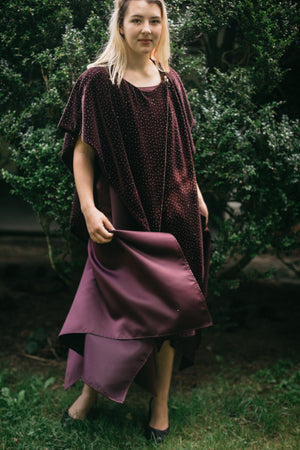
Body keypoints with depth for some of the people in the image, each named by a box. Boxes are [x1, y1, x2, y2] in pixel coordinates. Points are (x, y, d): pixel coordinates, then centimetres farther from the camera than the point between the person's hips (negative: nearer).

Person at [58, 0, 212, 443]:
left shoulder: (170, 81, 9)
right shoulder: (98, 82, -5)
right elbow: (82, 149, -9)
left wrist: (197, 194, 15)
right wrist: (88, 208, -18)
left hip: (173, 210, 4)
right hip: (122, 212, -4)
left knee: (168, 304, 7)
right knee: (117, 298, 2)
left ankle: (160, 401, 21)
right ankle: (94, 388, 25)